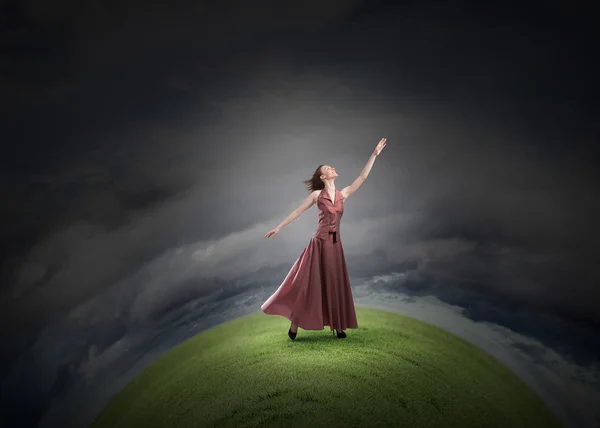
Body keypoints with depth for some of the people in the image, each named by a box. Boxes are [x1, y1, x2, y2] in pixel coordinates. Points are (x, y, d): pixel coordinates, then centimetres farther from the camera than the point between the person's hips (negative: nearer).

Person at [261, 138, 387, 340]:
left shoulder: (342, 194, 10)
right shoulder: (316, 194, 0)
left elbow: (363, 176, 8)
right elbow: (297, 211, 4)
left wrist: (375, 154, 5)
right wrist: (278, 227, 4)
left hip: (335, 244, 4)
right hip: (319, 243, -4)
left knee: (335, 285, 8)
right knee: (308, 283, -2)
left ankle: (338, 326, 16)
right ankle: (294, 326, 7)